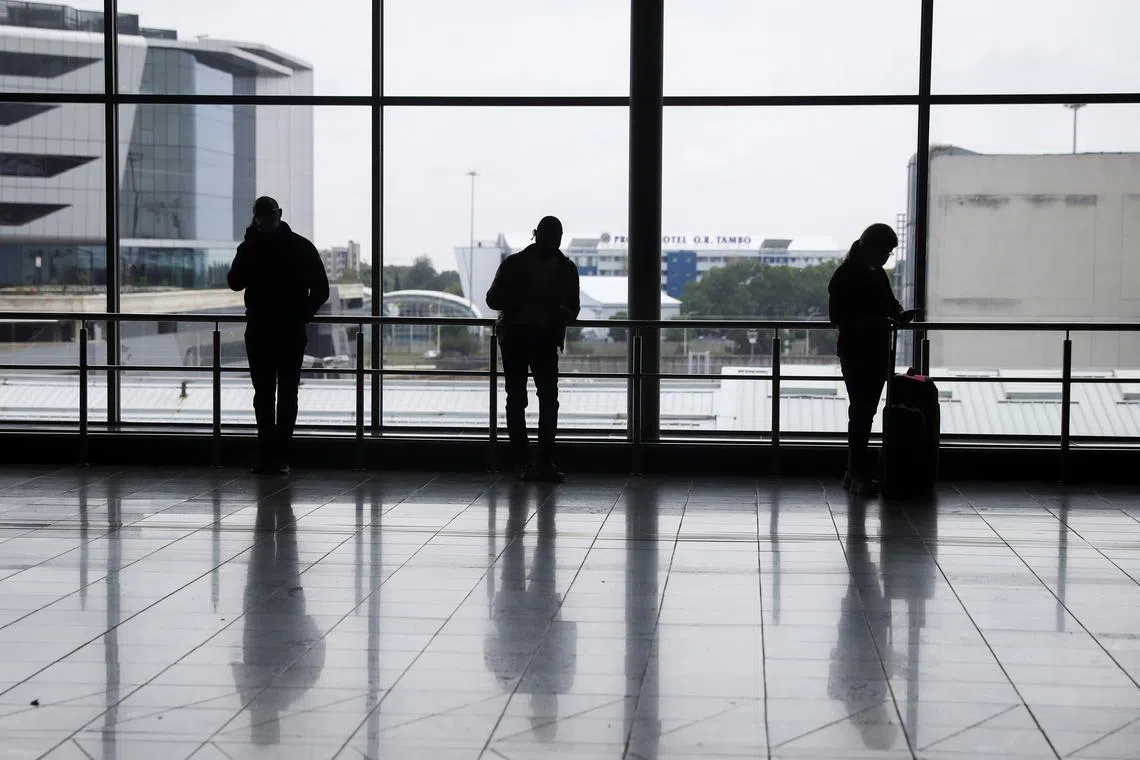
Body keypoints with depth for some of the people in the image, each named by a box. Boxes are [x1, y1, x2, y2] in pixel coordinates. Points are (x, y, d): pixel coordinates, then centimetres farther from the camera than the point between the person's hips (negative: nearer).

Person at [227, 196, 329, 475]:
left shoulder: (301, 247, 0)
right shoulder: (249, 248, 6)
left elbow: (321, 289, 2)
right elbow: (235, 283, -8)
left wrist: (302, 315, -7)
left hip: (291, 333, -2)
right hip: (258, 332, 2)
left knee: (287, 395, -1)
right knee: (263, 394, 4)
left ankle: (279, 456, 1)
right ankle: (267, 455, 8)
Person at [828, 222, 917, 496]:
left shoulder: (878, 275, 13)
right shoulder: (845, 276, -10)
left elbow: (890, 302, 26)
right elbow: (837, 317, -14)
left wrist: (899, 314, 3)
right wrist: (872, 322, -23)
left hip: (878, 352, 8)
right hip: (855, 353, -8)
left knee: (865, 412, 9)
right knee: (861, 411, -9)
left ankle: (856, 473, 14)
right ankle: (858, 474, -6)